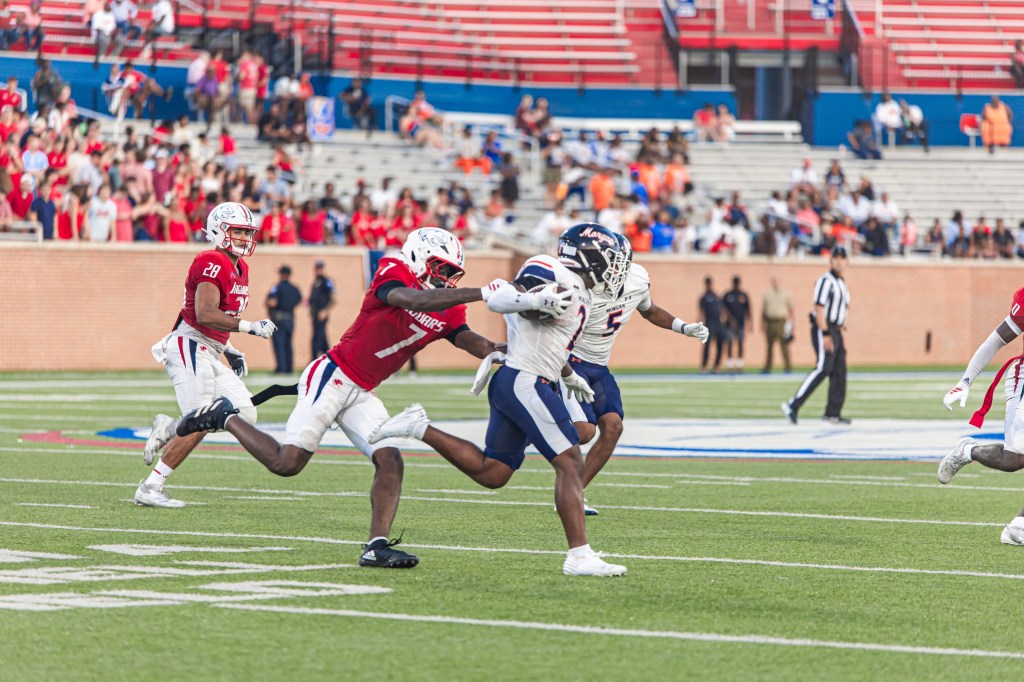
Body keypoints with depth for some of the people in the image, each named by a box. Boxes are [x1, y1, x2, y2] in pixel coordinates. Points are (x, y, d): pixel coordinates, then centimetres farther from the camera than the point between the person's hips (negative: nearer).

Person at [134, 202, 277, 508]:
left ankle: (169, 429, 11)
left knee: (246, 414, 3)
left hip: (209, 355, 10)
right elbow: (204, 315, -25)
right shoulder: (212, 263, -15)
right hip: (190, 347, -10)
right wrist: (250, 327, -24)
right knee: (199, 425, -11)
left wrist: (230, 351, 17)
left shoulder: (238, 269, 17)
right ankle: (150, 489, -4)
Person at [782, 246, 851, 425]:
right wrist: (826, 335, -23)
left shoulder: (841, 283, 20)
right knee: (823, 368, -20)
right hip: (823, 329, -9)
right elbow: (819, 308, -17)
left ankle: (833, 413, 8)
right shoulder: (826, 281, -9)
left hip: (835, 331, 9)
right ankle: (793, 405, -24)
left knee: (839, 371, 5)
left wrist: (840, 339, 20)